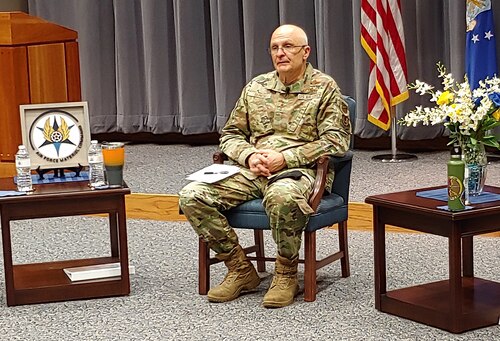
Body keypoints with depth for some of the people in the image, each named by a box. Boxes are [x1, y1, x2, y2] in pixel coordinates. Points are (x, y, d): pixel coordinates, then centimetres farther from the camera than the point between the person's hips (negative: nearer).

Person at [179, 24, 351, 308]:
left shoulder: (324, 88, 2)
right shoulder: (256, 87, 16)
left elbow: (336, 140, -7)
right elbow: (231, 133, 20)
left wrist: (285, 158, -16)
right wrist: (249, 156, -4)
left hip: (299, 169, -5)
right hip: (253, 171, 5)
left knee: (282, 196, -43)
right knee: (192, 196, -16)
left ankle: (287, 274, -17)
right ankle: (241, 270, -5)